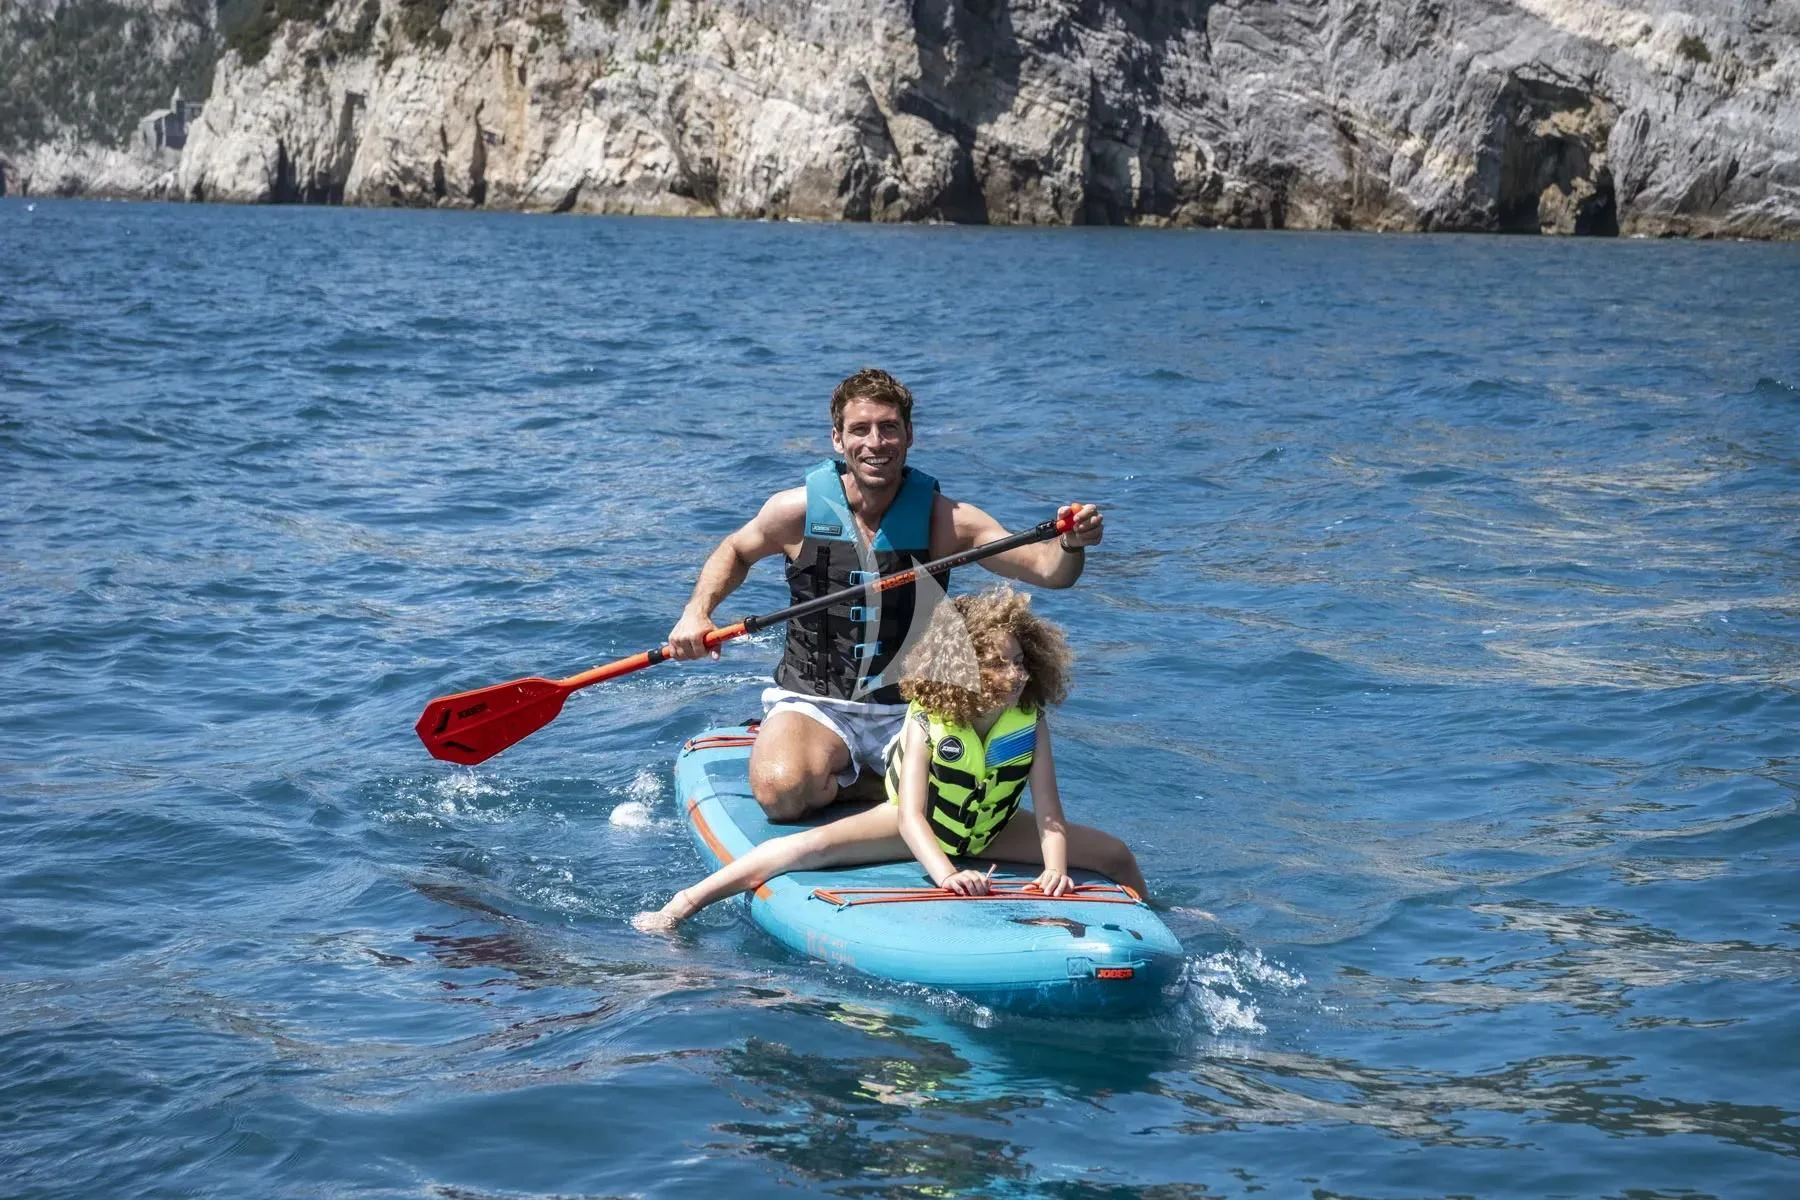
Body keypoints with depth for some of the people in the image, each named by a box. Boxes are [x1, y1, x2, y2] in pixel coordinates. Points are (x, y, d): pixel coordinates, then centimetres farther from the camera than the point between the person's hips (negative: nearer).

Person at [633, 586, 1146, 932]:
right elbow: (911, 817, -38)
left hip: (991, 832, 4)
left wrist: (1055, 869, -44)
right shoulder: (927, 721, -29)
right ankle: (683, 905, -20)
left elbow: (1049, 813, -24)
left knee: (1115, 854, -2)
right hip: (916, 825, -3)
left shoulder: (1030, 721, -21)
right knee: (811, 847, -27)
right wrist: (946, 873, -55)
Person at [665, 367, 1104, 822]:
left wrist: (1071, 545, -37)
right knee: (783, 792, -32)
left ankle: (851, 776, 6)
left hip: (908, 711, 1)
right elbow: (735, 552, 16)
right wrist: (696, 612, -2)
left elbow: (1047, 569, -14)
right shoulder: (798, 511, -5)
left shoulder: (943, 519, -6)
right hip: (814, 706, -1)